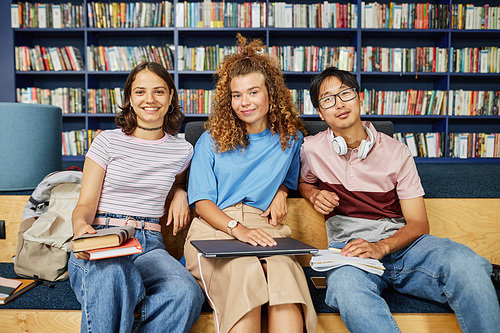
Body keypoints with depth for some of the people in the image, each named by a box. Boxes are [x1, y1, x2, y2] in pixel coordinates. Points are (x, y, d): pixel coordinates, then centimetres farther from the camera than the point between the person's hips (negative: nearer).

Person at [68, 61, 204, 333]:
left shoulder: (182, 150, 12)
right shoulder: (107, 141, 5)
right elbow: (85, 203, 1)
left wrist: (180, 194, 10)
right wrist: (80, 225, -23)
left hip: (148, 246, 3)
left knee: (186, 292, -32)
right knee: (112, 276, -42)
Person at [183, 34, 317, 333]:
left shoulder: (291, 138, 16)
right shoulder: (211, 141, 10)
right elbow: (202, 202, 3)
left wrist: (281, 192, 9)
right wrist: (238, 228, -16)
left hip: (264, 227, 2)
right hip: (214, 227, -1)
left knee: (284, 270, -35)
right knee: (245, 272, -36)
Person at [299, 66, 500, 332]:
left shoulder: (396, 151, 4)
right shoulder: (311, 149, 5)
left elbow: (418, 223, 3)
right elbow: (302, 181, 28)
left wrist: (381, 247, -18)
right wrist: (314, 194, 2)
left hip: (399, 241, 2)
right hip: (348, 247, -1)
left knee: (465, 263, -31)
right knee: (345, 286, -40)